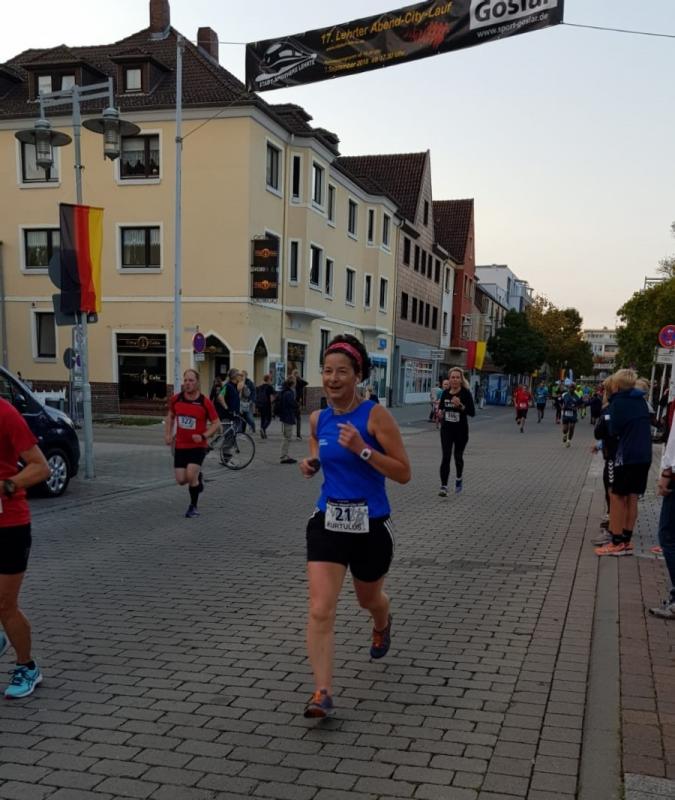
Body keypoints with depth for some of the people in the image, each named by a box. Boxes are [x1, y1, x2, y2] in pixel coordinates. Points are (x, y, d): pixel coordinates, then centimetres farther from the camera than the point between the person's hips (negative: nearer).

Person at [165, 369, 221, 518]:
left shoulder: (205, 402, -12)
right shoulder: (176, 399, -2)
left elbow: (216, 424, -6)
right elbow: (170, 416, 17)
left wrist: (203, 436, -20)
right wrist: (167, 434, 5)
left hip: (198, 446, -3)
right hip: (180, 446, 4)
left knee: (191, 476, -18)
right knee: (181, 480, 0)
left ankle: (193, 506, 6)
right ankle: (198, 478, 35)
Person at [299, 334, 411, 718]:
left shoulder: (376, 415, -14)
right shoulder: (318, 419, 1)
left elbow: (404, 473, -15)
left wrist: (362, 449, -27)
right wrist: (311, 464, -1)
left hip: (371, 524, -3)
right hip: (328, 521, 3)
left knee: (369, 598, 22)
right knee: (321, 610, -11)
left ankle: (383, 625, 59)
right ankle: (323, 693, -3)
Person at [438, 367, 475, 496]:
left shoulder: (466, 393, -10)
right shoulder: (445, 392, 1)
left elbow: (472, 413, -14)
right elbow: (441, 406, 17)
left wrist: (460, 405, -28)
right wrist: (440, 411, -5)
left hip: (461, 430, -2)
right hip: (446, 429, 2)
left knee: (458, 456, 13)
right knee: (446, 457, -8)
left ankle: (459, 478, 41)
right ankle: (443, 486, -10)